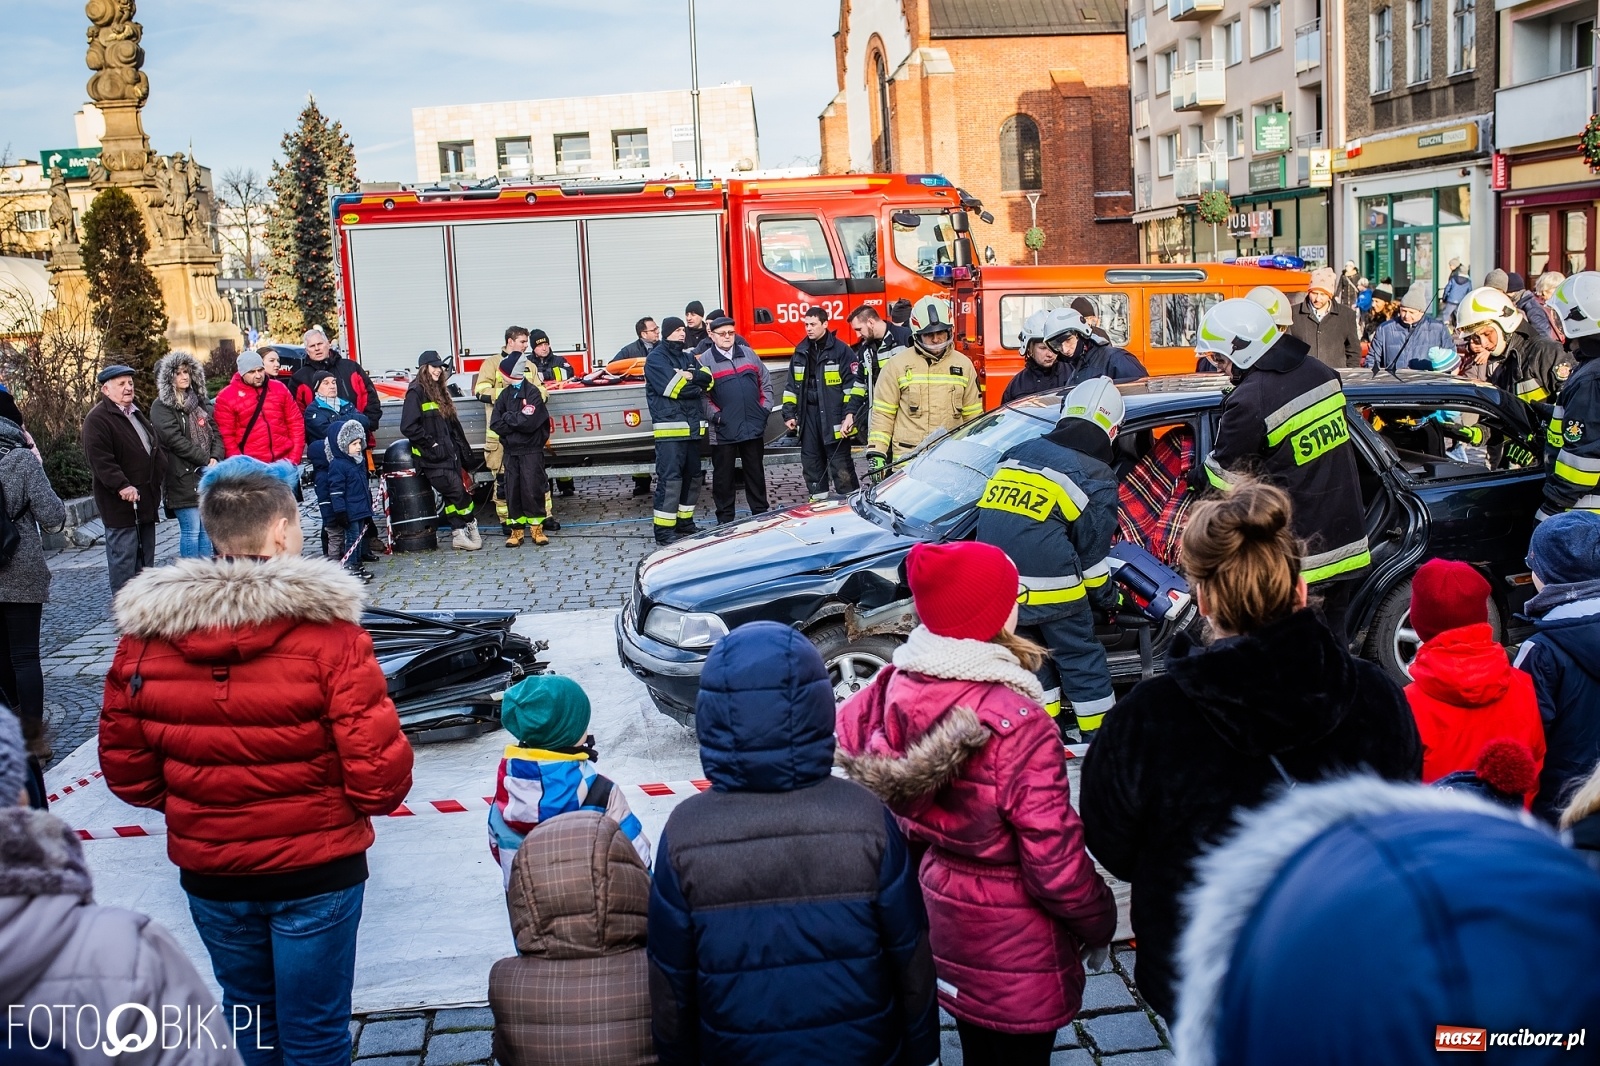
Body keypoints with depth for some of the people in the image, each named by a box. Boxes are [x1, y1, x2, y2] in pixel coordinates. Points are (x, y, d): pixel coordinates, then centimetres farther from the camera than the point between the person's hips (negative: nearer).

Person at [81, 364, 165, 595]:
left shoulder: (136, 413, 19)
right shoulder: (98, 418, -11)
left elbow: (154, 448, 27)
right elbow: (99, 459, -21)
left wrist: (159, 477, 13)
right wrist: (122, 486, -27)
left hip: (146, 498, 9)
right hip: (121, 501, -9)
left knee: (146, 556, 15)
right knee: (124, 556, -6)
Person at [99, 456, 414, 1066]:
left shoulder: (145, 634, -9)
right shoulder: (326, 632, -21)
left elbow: (126, 771, 0)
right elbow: (381, 781, -21)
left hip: (208, 873, 4)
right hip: (316, 872, -3)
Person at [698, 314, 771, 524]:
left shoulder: (748, 353, 9)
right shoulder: (705, 360, -3)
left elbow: (766, 383, 14)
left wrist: (765, 408, 5)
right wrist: (716, 415, -12)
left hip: (753, 427, 3)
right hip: (723, 431, -3)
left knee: (755, 472, 12)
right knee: (723, 475, 4)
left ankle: (761, 513, 23)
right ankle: (725, 519, 14)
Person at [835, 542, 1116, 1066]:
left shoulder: (895, 688, -12)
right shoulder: (1018, 726, -31)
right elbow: (1055, 858, -25)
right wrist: (1098, 919, -6)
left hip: (935, 903, 6)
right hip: (1010, 946, -6)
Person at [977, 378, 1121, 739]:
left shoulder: (1016, 453, 15)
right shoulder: (1096, 478, -1)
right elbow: (1091, 550, 0)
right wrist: (1107, 596, 16)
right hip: (1050, 589, -5)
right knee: (1082, 659, 9)